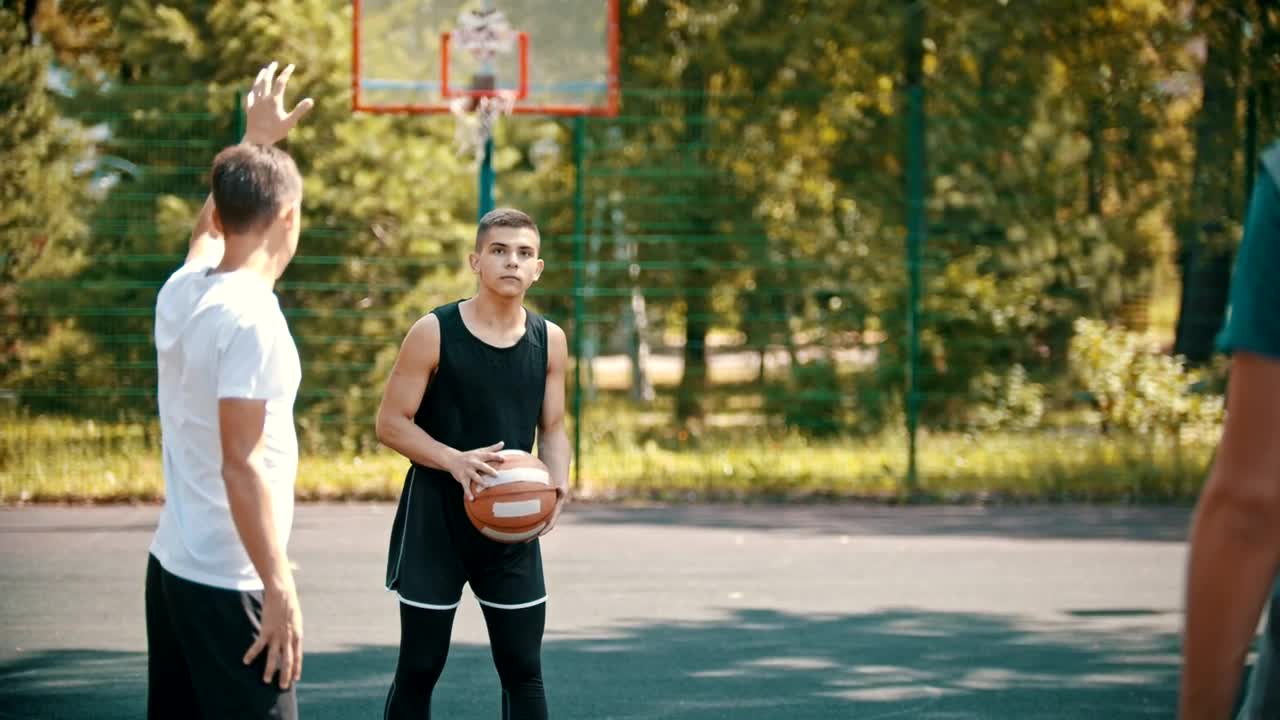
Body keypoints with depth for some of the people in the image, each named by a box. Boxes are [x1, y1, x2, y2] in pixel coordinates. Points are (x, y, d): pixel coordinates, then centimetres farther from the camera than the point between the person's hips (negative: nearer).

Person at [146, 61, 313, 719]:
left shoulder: (182, 290, 6)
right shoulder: (251, 318, -18)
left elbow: (213, 223, 31)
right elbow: (241, 466, -21)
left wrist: (257, 140, 40)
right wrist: (279, 590, -19)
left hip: (172, 565, 9)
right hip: (229, 583, -9)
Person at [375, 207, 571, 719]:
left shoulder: (550, 341, 3)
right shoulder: (433, 333, -10)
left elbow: (553, 430, 11)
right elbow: (391, 424, -8)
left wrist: (558, 485, -11)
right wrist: (455, 460, -25)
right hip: (436, 515, -3)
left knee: (524, 669, 6)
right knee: (418, 669, 3)